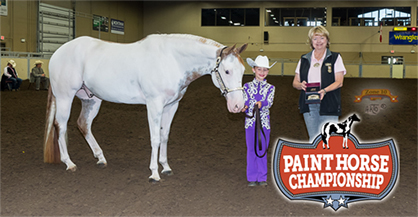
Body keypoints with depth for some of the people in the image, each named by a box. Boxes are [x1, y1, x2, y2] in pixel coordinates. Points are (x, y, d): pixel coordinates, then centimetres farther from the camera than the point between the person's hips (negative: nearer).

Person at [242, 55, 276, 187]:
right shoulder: (247, 86, 6)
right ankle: (252, 178, 13)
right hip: (250, 121, 0)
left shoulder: (270, 88, 6)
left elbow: (269, 102, -9)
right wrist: (244, 107, -25)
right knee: (251, 150, 4)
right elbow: (245, 101, -2)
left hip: (264, 122, 0)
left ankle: (262, 178, 16)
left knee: (262, 150, 5)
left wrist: (261, 103, -30)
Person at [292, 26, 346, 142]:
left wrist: (324, 91, -21)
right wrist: (301, 85, -11)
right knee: (313, 139, 7)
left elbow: (339, 82, -3)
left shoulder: (335, 58, 5)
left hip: (329, 105, -3)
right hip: (309, 105, 3)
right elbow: (295, 82, 14)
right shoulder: (304, 59, 14)